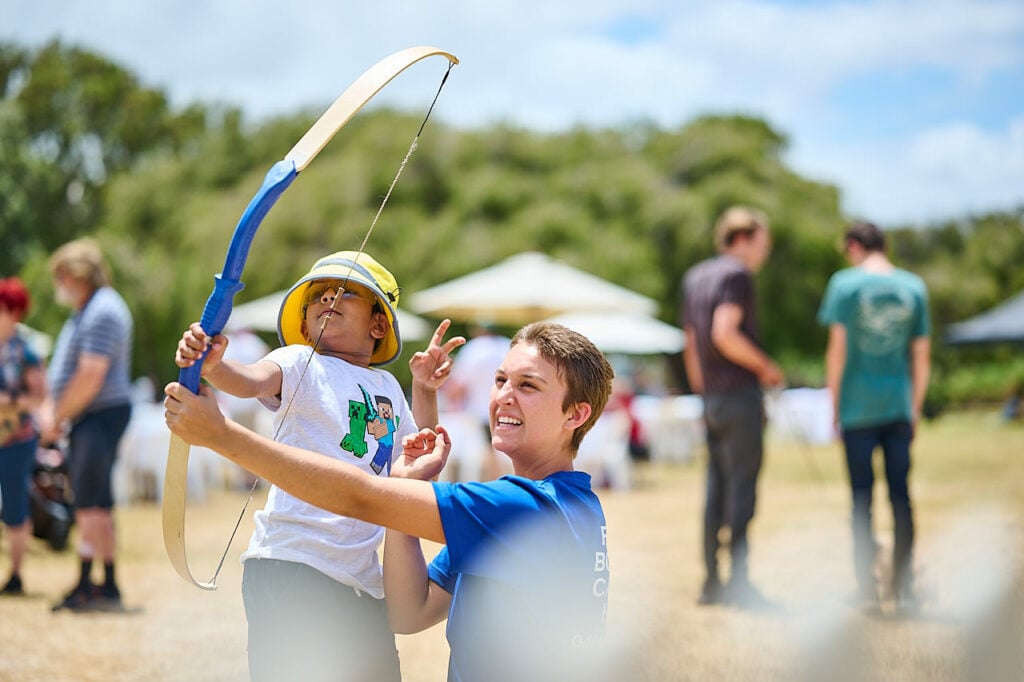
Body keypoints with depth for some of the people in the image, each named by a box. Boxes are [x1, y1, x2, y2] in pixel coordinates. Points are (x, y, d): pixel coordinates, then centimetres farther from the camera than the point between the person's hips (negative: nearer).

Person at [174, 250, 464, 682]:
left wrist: (425, 388, 16)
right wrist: (211, 364, -44)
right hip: (291, 566, -6)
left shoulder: (387, 387, 17)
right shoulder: (301, 364, 0)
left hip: (364, 579, 6)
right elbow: (252, 379, -22)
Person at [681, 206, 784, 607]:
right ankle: (738, 582, -8)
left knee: (716, 489, 10)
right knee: (742, 488, -7)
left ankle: (711, 582, 12)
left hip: (712, 398, 8)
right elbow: (725, 333, -21)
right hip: (740, 394, -8)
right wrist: (766, 367, -10)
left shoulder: (694, 277, 17)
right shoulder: (736, 274, -9)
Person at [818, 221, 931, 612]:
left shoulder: (845, 283, -4)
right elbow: (921, 356, 8)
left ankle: (867, 588, 4)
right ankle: (903, 588, 8)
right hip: (898, 407, 3)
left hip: (858, 407, -2)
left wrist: (834, 405, 3)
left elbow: (837, 349, -5)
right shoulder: (914, 288, 6)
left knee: (861, 495, 4)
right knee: (900, 495, 7)